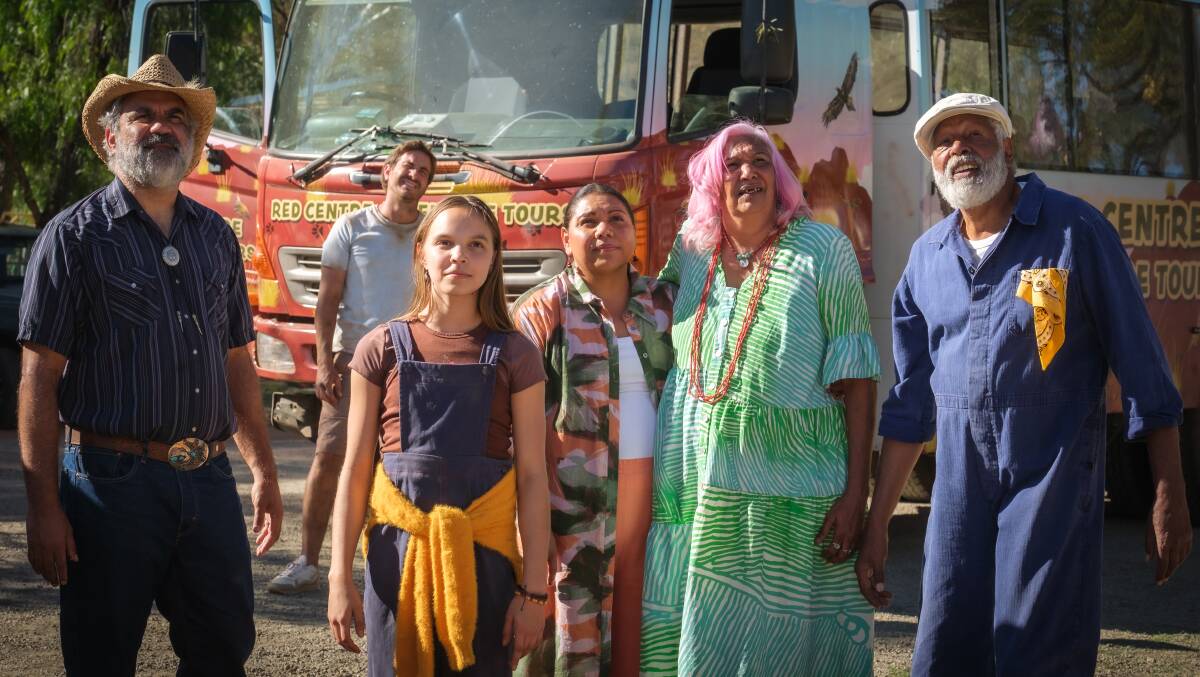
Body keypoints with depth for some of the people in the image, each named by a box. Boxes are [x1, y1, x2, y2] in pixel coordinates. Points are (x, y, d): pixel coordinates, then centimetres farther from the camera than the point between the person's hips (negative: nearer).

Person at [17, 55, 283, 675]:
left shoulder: (215, 235, 14)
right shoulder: (75, 236, -3)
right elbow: (39, 377, -7)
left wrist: (263, 470, 16)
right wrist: (43, 508, -13)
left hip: (209, 483, 5)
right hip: (113, 480, -5)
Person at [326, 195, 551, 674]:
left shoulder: (513, 356, 2)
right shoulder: (382, 348, 3)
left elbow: (532, 477, 0)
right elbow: (355, 470, 3)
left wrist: (533, 590, -4)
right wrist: (340, 577, -1)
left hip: (483, 556, 0)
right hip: (397, 549, 0)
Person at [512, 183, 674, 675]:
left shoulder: (665, 303, 10)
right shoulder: (541, 312, -1)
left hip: (653, 492, 3)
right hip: (577, 499, -3)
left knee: (639, 633, 5)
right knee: (574, 626, 0)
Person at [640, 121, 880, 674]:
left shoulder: (822, 250, -5)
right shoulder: (692, 251, 8)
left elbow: (855, 377, -8)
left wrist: (855, 492, -13)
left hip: (792, 499, -4)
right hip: (698, 494, 4)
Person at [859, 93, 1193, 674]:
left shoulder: (1074, 230, -3)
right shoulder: (927, 257, 11)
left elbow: (1142, 370, -3)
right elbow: (911, 403, 15)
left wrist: (1169, 499, -7)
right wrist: (876, 525, 12)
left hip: (1053, 485, -4)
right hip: (959, 493, 5)